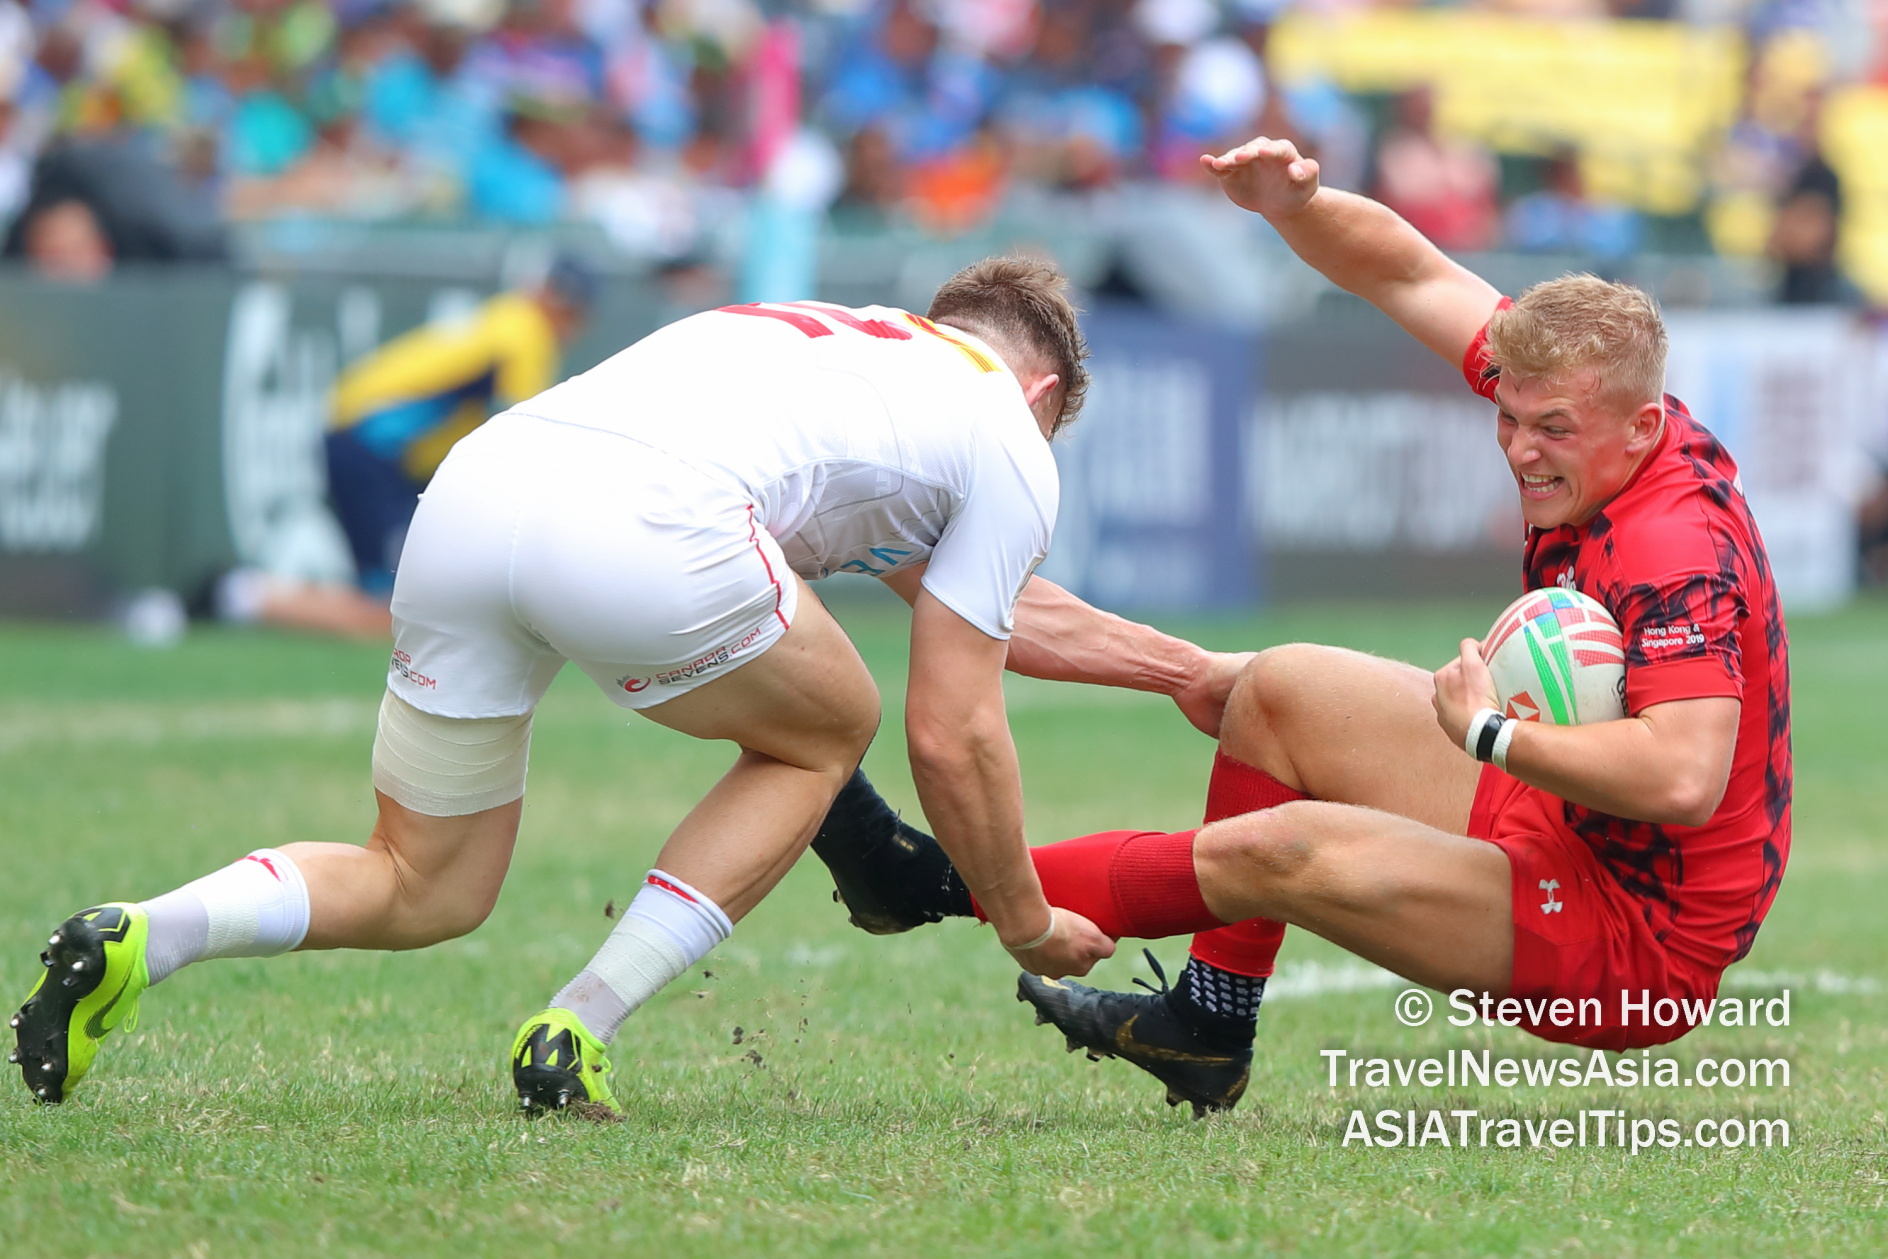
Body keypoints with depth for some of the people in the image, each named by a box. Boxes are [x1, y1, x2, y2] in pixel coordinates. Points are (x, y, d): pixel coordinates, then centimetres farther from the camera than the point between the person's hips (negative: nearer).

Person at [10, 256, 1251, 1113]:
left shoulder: (834, 338, 41)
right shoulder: (1009, 438, 20)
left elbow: (991, 602, 51)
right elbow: (953, 732, 16)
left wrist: (1184, 668, 60)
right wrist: (1027, 925, 30)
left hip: (470, 490, 7)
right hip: (647, 525, -7)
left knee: (427, 889, 21)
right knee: (824, 730, 24)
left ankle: (140, 936, -6)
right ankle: (578, 1036, 10)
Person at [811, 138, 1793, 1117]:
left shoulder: (1681, 557, -30)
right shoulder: (1579, 408, -3)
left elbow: (1685, 777, -44)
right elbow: (1411, 274, 6)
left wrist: (1493, 733, -34)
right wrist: (1295, 207, -13)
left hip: (1638, 945, -10)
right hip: (1565, 833, 10)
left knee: (1277, 852, -15)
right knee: (1279, 689, 15)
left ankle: (943, 886, 4)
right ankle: (1207, 1029, 21)